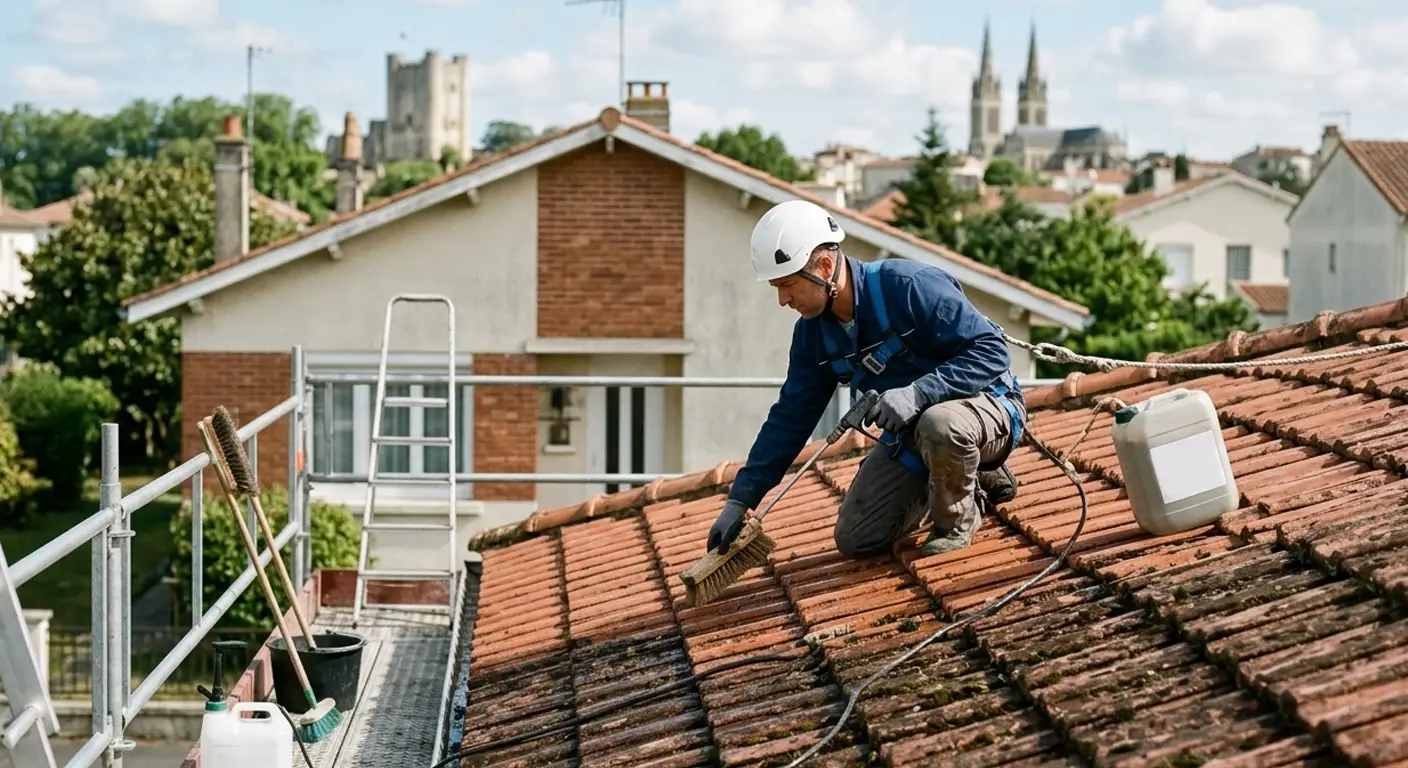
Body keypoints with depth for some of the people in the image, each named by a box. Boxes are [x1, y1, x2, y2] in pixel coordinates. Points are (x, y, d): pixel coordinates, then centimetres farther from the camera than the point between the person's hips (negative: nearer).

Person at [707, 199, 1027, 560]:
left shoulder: (909, 285, -27)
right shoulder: (813, 331, -4)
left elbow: (991, 350, -28)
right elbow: (789, 418, 3)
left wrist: (917, 393, -41)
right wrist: (739, 501, -2)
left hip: (984, 403, -7)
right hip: (908, 432, 7)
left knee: (940, 425, -42)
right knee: (856, 540, 0)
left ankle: (958, 519, -9)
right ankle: (968, 478, 18)